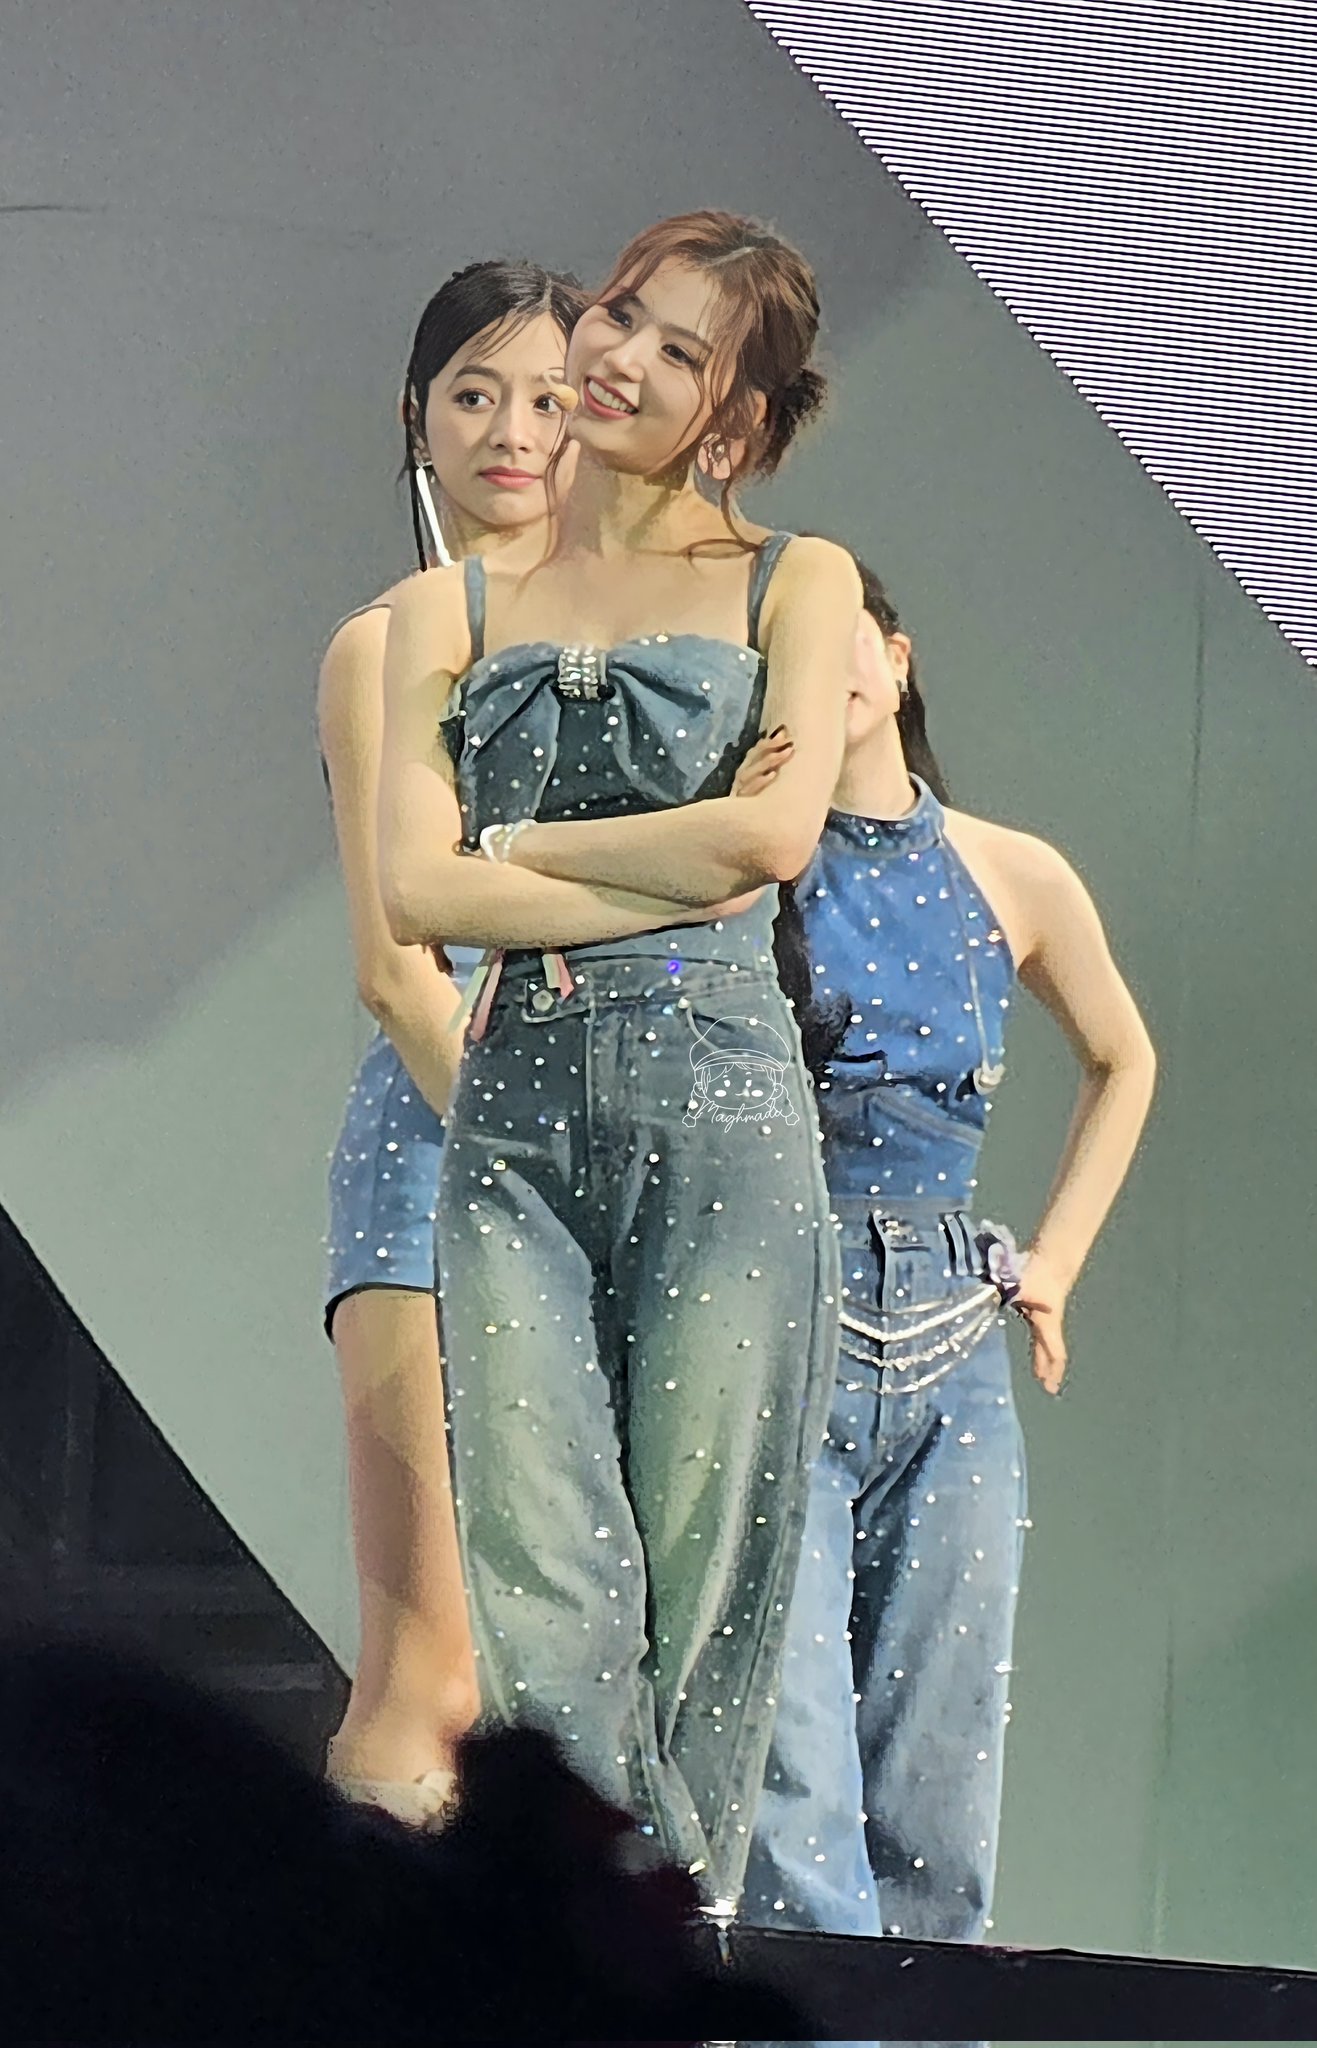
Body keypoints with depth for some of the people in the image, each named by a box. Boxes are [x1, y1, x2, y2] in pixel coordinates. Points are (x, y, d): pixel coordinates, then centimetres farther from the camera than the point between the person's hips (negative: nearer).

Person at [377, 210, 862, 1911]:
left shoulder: (793, 584, 11)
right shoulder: (452, 611, 16)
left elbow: (775, 830, -6)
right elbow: (414, 889, 2)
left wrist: (522, 847, 1)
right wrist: (671, 885, -6)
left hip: (718, 1095, -2)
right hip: (513, 1112, 2)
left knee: (701, 1573, -4)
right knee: (540, 1582, -8)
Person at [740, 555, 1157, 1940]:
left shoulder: (1016, 880, 10)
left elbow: (1121, 1064, 28)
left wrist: (1053, 1265, 19)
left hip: (952, 1354, 4)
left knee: (939, 1769, 5)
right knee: (789, 1770, -14)